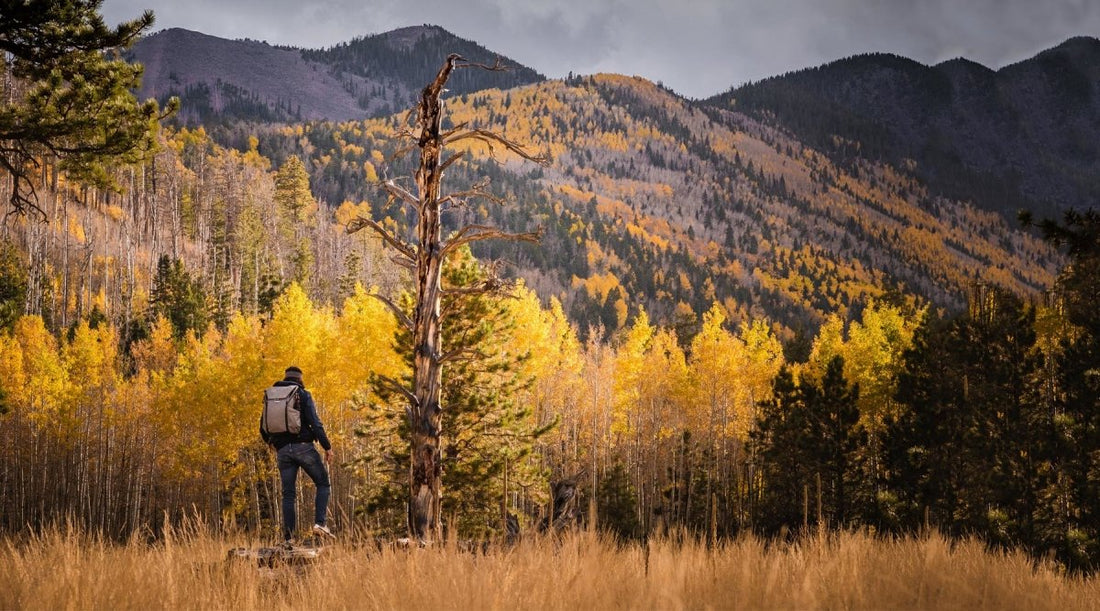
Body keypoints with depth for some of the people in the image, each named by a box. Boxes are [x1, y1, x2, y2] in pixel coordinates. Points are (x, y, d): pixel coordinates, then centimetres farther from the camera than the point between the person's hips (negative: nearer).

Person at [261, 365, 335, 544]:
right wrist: (327, 447, -3)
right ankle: (319, 523, -10)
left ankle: (288, 538, 3)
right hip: (303, 447, -4)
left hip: (282, 450, 4)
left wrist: (272, 444, 35)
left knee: (288, 494, 8)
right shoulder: (303, 395, 0)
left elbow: (263, 429, 16)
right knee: (323, 484, 9)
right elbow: (315, 423, -9)